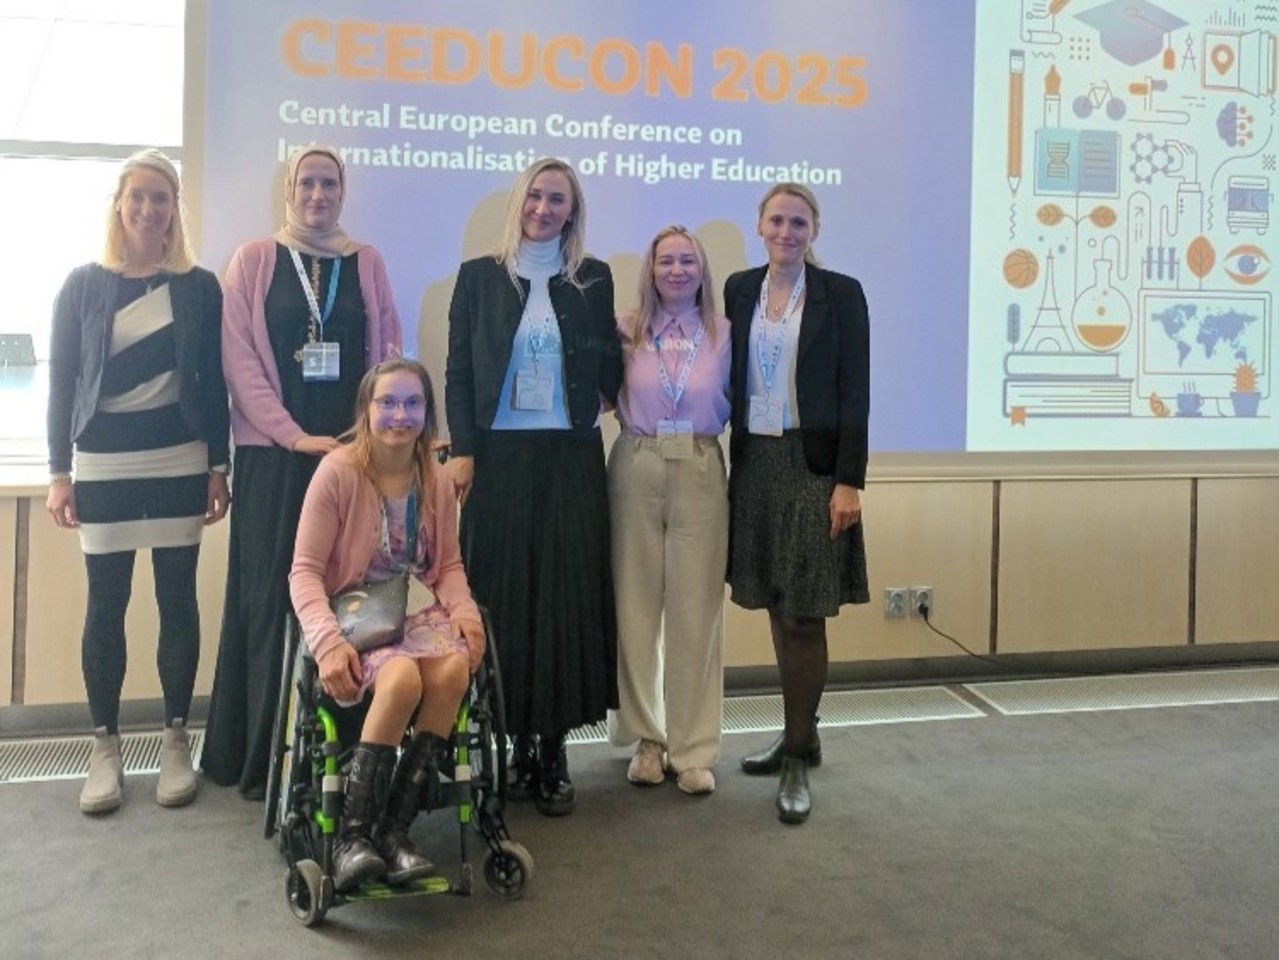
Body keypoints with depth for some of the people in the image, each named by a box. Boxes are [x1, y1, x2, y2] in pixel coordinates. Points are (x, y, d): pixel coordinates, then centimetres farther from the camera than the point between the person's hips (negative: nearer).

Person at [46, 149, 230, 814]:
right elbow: (61, 382, 4)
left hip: (179, 461, 0)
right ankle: (104, 748, 13)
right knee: (106, 604, 3)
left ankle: (175, 741, 14)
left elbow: (212, 382, 5)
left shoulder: (198, 286, 4)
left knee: (177, 598, 4)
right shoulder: (84, 285, 3)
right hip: (103, 465, 0)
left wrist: (217, 467, 1)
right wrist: (59, 472, -1)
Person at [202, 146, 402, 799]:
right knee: (273, 595, 0)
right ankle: (263, 756, 8)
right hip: (275, 453, -2)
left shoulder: (366, 263, 11)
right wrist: (295, 435, -12)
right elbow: (239, 358, -4)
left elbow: (387, 353, 9)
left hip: (351, 451, 2)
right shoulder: (254, 261, 4)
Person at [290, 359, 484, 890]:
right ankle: (351, 836, -24)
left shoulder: (436, 481, 5)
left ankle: (394, 827, -18)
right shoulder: (338, 472, -10)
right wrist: (327, 641, -25)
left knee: (453, 672, -29)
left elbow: (449, 565, 13)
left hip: (417, 612, 4)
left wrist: (464, 612, -9)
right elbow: (305, 571, -10)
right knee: (403, 679, -35)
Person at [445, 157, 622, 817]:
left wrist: (620, 341, -10)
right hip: (498, 457, -1)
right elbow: (458, 371, 3)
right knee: (502, 596, 1)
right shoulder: (480, 276, 7)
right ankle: (513, 744, 12)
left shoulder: (593, 280, 9)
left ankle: (553, 749, 10)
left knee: (566, 594, 1)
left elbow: (609, 376, 8)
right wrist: (461, 451, -4)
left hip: (571, 459, 1)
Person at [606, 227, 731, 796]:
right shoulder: (626, 333, 4)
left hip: (699, 474, 0)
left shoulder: (724, 334, 4)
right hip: (635, 470, 1)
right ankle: (645, 737, 18)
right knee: (635, 606, 5)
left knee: (696, 611, 1)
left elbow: (736, 407, 10)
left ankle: (693, 748, 9)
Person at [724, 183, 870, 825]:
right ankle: (800, 736, 25)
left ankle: (798, 760, 5)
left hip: (813, 465, -4)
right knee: (777, 609, 10)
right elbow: (733, 381, 12)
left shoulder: (841, 294, -1)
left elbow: (854, 393, -5)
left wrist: (848, 481, -12)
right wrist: (736, 463, 4)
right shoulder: (739, 290, 10)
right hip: (754, 464, 4)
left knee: (805, 615, -4)